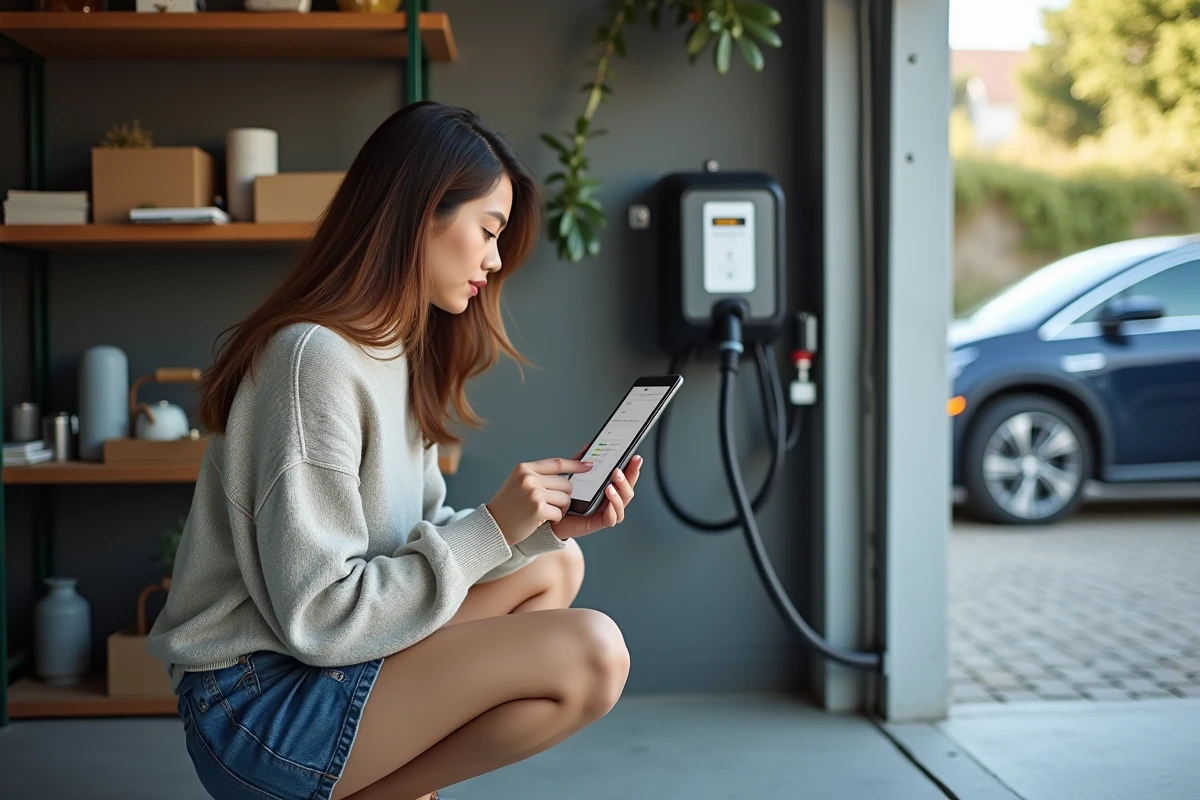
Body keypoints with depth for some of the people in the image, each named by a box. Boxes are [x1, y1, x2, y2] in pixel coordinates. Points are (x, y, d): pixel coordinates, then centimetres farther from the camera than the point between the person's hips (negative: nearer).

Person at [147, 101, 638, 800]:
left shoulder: (399, 350, 8)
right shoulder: (317, 358, -21)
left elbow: (421, 536, 8)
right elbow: (317, 616, -22)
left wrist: (547, 522, -4)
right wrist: (493, 529, -20)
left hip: (330, 658, 10)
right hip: (257, 703, -9)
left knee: (555, 565, 11)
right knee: (591, 655, -19)